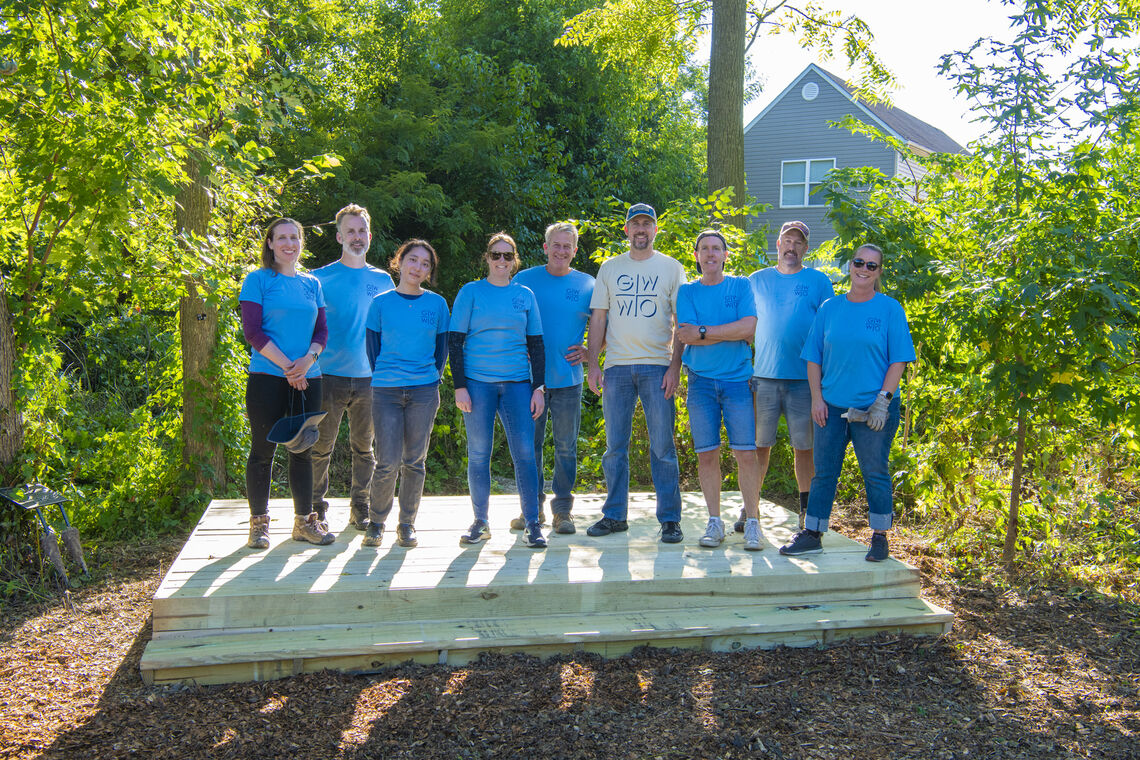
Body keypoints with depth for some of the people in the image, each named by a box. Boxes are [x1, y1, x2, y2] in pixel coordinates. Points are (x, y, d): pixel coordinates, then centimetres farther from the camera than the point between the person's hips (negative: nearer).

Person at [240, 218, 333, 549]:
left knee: (303, 450, 9)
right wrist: (287, 366, -12)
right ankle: (258, 522, 13)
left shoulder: (312, 283, 13)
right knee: (263, 449, 2)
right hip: (267, 377, -4)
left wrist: (308, 359, -8)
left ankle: (304, 521, 18)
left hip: (308, 379, 4)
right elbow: (252, 331, -7)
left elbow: (322, 330, 11)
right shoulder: (258, 279, 0)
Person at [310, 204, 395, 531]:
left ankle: (360, 508, 21)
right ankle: (316, 509, 15)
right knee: (321, 447, 2)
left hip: (370, 379, 2)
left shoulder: (382, 280, 10)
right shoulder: (321, 278, 1)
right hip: (330, 377, -2)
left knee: (364, 447, 9)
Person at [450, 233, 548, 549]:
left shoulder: (524, 294, 11)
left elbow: (536, 344, 12)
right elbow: (455, 341, 2)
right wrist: (459, 386, -6)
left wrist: (538, 387, 4)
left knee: (524, 452, -6)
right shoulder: (470, 292, 5)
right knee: (478, 454, 2)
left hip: (517, 382, 1)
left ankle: (532, 523, 2)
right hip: (477, 382, -1)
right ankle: (480, 522, 14)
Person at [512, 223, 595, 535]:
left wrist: (588, 351, -1)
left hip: (568, 379, 0)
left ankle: (562, 510, 14)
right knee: (530, 444, 5)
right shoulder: (524, 280, 5)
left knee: (566, 447, 3)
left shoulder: (587, 285, 6)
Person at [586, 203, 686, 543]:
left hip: (657, 367, -2)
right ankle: (615, 515, 18)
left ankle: (670, 519, 7)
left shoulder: (671, 268, 6)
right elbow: (598, 319, 10)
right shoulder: (610, 268, 12)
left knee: (663, 446, -1)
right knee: (615, 446, 7)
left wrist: (674, 367, -7)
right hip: (617, 366, 2)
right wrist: (592, 364, 1)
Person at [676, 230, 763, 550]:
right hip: (701, 381, 1)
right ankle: (715, 521, 12)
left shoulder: (741, 286, 7)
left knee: (746, 453, -6)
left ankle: (752, 522, 4)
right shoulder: (687, 292, 9)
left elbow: (750, 328, -8)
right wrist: (730, 332, -8)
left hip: (738, 379, -1)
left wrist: (703, 332, -9)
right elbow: (686, 334, -4)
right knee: (707, 454, 1)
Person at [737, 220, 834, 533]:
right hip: (763, 376, 1)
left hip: (804, 378, -1)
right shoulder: (757, 280, 11)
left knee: (804, 446, 3)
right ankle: (749, 509, 12)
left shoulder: (818, 281, 7)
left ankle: (807, 512, 15)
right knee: (758, 445, 2)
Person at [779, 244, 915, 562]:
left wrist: (883, 400, -12)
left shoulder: (890, 309, -1)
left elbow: (898, 360, -3)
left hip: (873, 410, -3)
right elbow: (814, 358, 9)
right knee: (823, 472, 7)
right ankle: (811, 535, 15)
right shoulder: (829, 308, 8)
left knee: (875, 473, 5)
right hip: (832, 406, 3)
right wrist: (816, 398, 1)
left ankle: (880, 537, 18)